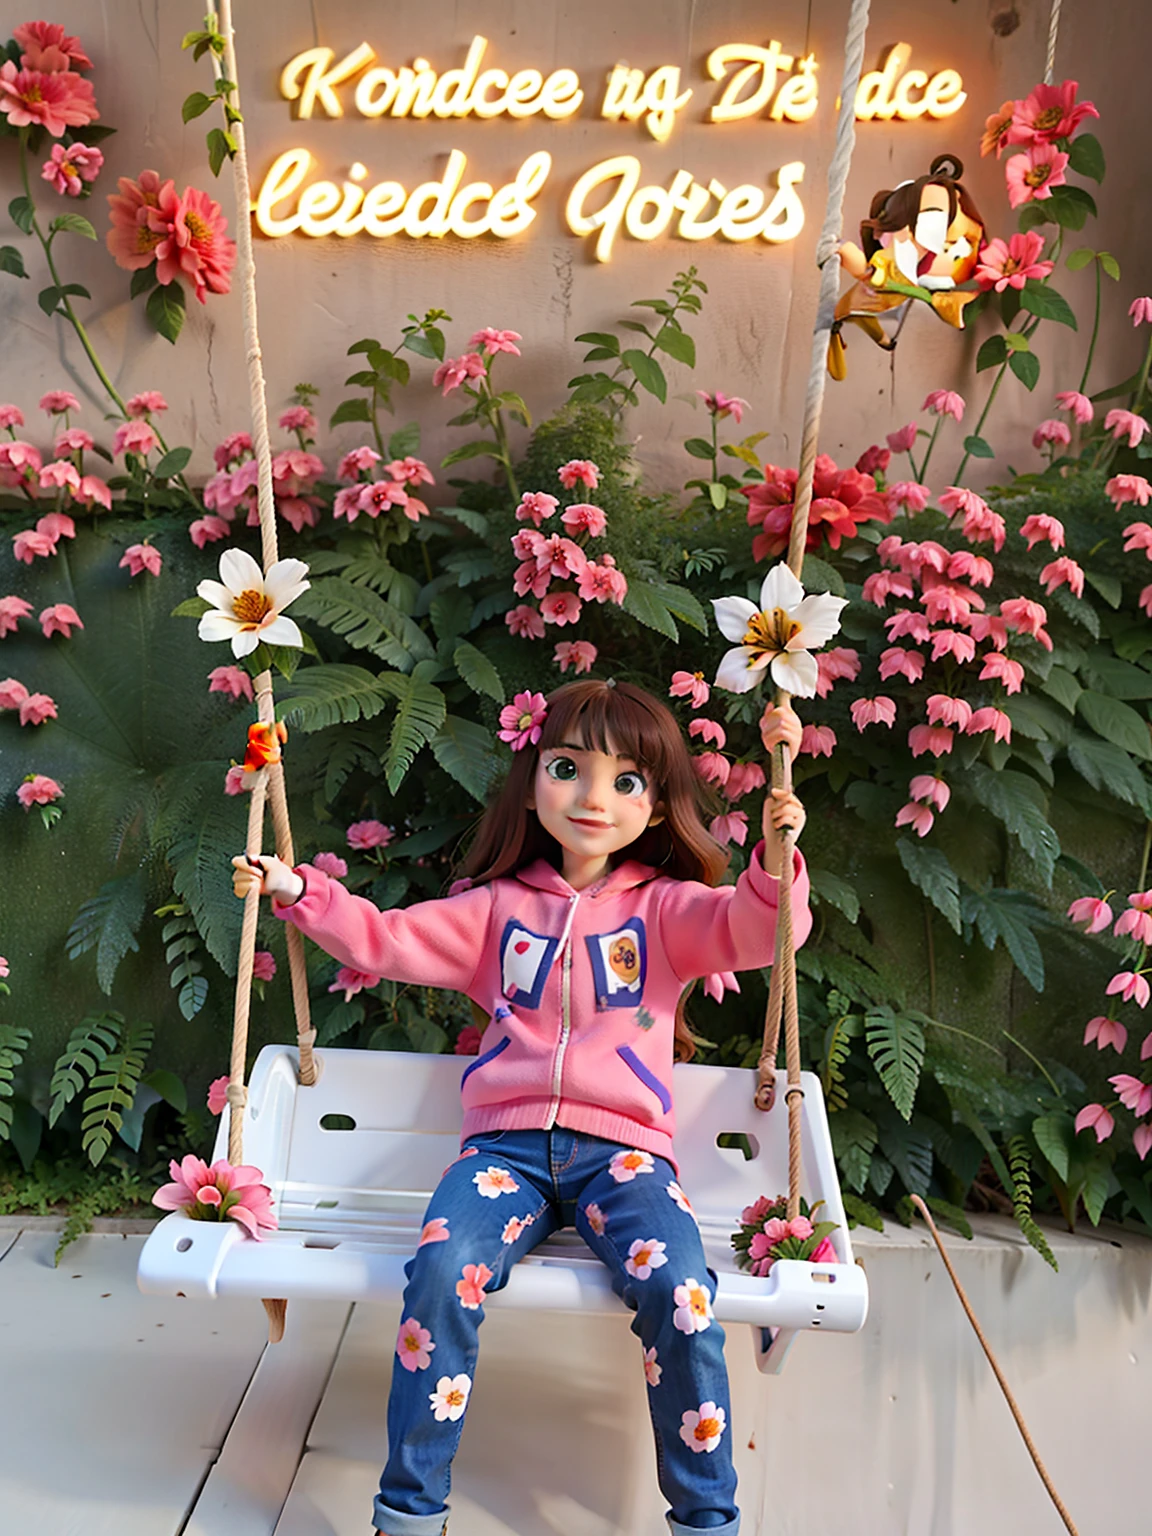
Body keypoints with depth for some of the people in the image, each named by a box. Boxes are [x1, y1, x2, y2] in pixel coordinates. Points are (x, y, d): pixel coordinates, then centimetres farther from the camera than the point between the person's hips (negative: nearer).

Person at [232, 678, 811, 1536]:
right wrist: (299, 892, 1)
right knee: (444, 1268, -25)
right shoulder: (499, 907, 16)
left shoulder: (666, 908, 10)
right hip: (508, 1142, 2)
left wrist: (775, 856, -25)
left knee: (677, 1288, -26)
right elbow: (386, 940, 12)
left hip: (622, 1145, -1)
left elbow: (755, 930, -6)